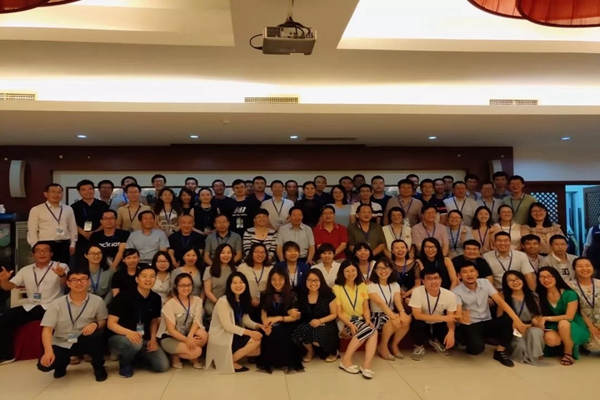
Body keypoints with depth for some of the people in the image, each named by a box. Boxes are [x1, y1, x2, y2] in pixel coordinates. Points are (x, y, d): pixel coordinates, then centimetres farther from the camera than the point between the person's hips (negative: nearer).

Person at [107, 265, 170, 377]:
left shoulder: (156, 298, -2)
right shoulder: (123, 296, -17)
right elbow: (111, 324, -18)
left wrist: (153, 338, -4)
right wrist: (128, 332, -36)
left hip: (144, 340, 5)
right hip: (120, 338, -5)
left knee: (163, 366, -11)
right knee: (135, 342, -39)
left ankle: (135, 355, 17)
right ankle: (125, 364, -3)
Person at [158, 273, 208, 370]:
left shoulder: (197, 300, -3)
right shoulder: (170, 304, -14)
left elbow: (197, 321, -11)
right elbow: (171, 330, -16)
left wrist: (190, 337, -31)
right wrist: (186, 340, -31)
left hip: (187, 334, 5)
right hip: (169, 338, -4)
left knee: (203, 335, -29)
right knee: (196, 351, -28)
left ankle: (193, 358, -2)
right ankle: (175, 356, 2)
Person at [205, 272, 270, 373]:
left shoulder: (243, 300, 8)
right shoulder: (223, 301, -18)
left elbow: (246, 320, 2)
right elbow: (227, 326, -22)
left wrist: (260, 326, -17)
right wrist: (249, 332, -27)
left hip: (235, 335, 8)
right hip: (221, 338, -8)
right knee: (256, 340, -20)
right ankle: (228, 361, -7)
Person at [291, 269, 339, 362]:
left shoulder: (328, 294, -7)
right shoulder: (301, 295, 0)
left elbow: (334, 314, -2)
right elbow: (299, 315, 11)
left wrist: (320, 321, -16)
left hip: (325, 325, -2)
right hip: (308, 326, 3)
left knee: (317, 335, -36)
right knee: (298, 333, -31)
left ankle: (333, 352, 2)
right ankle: (310, 350, 6)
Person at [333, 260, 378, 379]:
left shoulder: (362, 286, 10)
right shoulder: (337, 288, -3)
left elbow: (366, 308, 8)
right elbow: (338, 312, -7)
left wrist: (368, 320, -13)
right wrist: (350, 325, -21)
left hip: (361, 321, 4)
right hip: (344, 322, -4)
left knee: (373, 330, -31)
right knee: (369, 330, -32)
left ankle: (366, 365, -35)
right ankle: (346, 360, -23)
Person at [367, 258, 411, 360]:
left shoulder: (395, 285, 5)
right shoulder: (371, 285, -12)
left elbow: (398, 300, -13)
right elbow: (380, 303, -25)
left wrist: (402, 312, -36)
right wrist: (393, 316, -39)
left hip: (391, 313, 5)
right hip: (376, 316, -5)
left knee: (406, 319, -26)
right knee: (392, 321, -35)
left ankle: (394, 345, -1)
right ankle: (382, 346, -8)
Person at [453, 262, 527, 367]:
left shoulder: (485, 283, -2)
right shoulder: (456, 291, -13)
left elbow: (500, 301, -11)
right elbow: (458, 314, -26)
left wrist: (516, 319, -25)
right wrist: (462, 318, -52)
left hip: (487, 323, 4)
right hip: (471, 326, -4)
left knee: (509, 320, -25)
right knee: (477, 346, -35)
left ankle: (500, 351, -5)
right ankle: (471, 344, 5)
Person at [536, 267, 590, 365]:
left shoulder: (569, 294, -14)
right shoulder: (541, 296, -1)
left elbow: (569, 317, -19)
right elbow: (540, 316, 2)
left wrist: (546, 318, -21)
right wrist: (538, 321, -22)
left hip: (577, 330, -3)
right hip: (557, 330, 3)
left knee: (563, 323, -37)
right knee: (550, 338, -32)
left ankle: (569, 353, -11)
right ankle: (566, 345, 6)